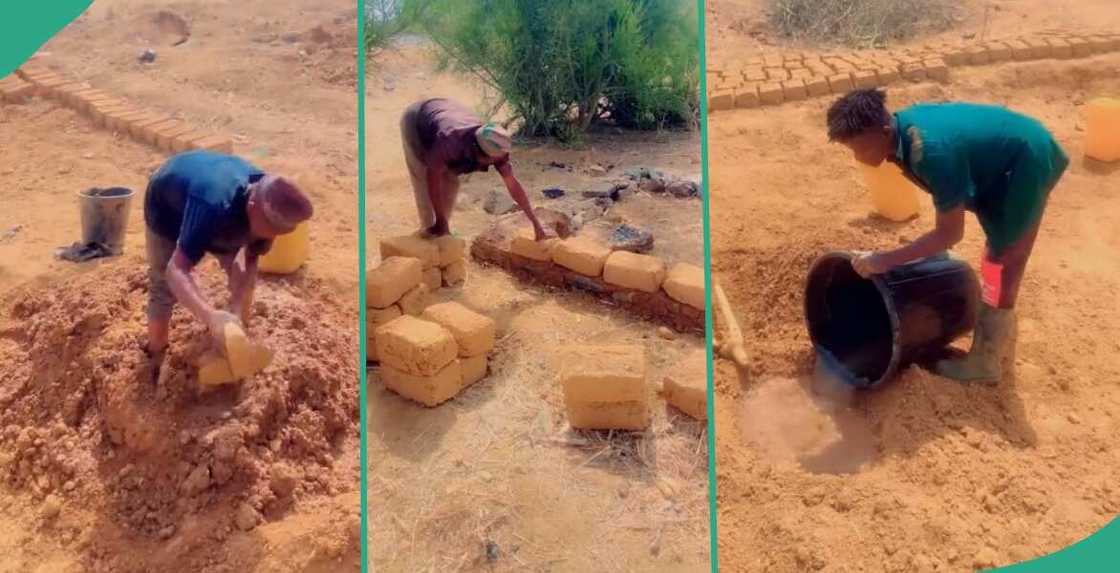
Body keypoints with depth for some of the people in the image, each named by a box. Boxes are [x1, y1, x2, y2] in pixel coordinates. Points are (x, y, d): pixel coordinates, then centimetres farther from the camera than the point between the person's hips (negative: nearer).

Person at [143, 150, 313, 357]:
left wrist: (237, 310, -36)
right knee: (164, 287, -4)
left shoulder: (269, 209, -31)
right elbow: (175, 270, -52)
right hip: (166, 205, -5)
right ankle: (155, 355, 19)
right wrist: (211, 316, -67)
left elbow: (250, 262, -21)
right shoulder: (212, 208, -50)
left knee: (244, 275, 1)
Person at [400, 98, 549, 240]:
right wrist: (440, 221, -28)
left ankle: (442, 231, 14)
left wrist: (536, 224, -24)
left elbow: (513, 184, -23)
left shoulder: (494, 147, -29)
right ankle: (429, 232, 3)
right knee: (424, 183, -12)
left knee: (451, 182, -1)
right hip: (415, 123, -5)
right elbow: (433, 179, -33)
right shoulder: (450, 141, -46)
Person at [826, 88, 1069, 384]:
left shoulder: (932, 151, -37)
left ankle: (985, 361, 13)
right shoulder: (904, 123, -11)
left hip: (1028, 163, -9)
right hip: (1009, 155, 9)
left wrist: (888, 260, -30)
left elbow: (951, 233, -29)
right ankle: (1000, 338, 37)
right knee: (1001, 257, 20)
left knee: (1000, 262, -1)